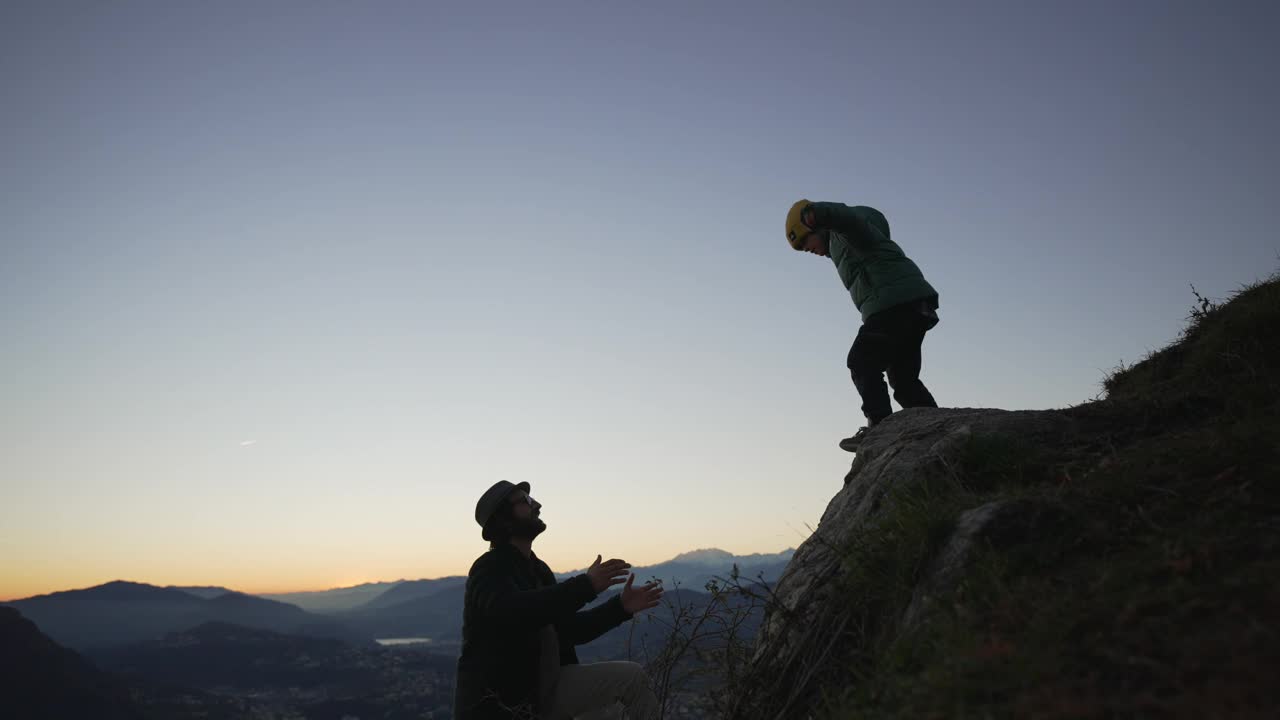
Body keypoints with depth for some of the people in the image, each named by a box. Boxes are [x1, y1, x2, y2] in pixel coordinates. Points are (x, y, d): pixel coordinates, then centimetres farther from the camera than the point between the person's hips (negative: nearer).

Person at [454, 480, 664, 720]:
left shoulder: (537, 569, 13)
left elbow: (569, 629, 16)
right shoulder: (490, 568, -13)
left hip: (547, 689, 8)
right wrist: (586, 585, -38)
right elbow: (514, 612, -35)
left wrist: (621, 606, 4)